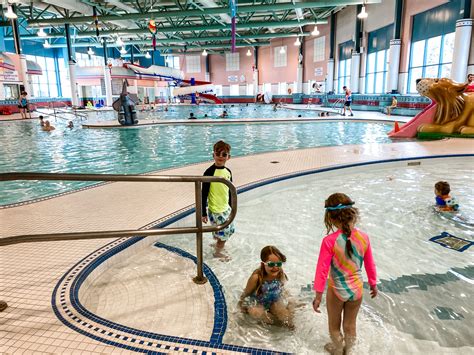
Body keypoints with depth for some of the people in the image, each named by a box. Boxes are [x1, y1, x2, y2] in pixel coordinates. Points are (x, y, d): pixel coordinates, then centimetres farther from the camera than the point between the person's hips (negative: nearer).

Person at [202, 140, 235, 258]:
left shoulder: (228, 171, 2)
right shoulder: (210, 172, -19)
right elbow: (204, 194, -15)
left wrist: (231, 207, 20)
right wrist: (204, 213, -13)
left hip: (226, 208, 7)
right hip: (216, 210, -7)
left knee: (230, 230, 19)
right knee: (224, 232, 3)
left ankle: (218, 244, 46)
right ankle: (218, 252, 29)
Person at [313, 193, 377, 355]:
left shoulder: (329, 241, -25)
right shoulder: (364, 238, -13)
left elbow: (322, 269, -18)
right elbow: (370, 265, 0)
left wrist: (318, 295, -7)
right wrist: (373, 284, 18)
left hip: (337, 290, -3)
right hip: (356, 289, 4)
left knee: (334, 326, 24)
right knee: (350, 325, 26)